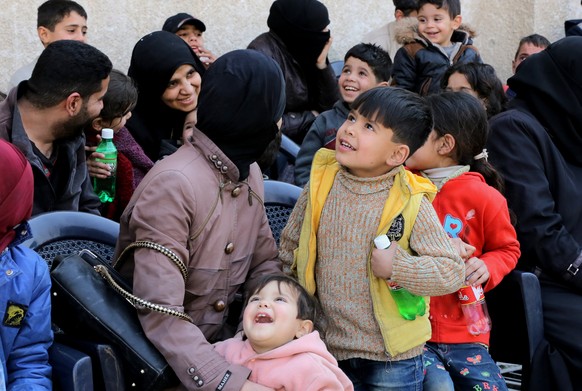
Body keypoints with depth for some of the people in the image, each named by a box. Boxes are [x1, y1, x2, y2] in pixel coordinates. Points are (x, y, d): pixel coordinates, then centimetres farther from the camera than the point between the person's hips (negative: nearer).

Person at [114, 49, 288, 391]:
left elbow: (265, 262, 9)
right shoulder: (173, 185, -23)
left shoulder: (249, 172, 1)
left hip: (217, 340, 6)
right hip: (161, 354, -6)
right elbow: (161, 316, -28)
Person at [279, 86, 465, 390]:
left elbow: (452, 272, -12)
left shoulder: (410, 202, -13)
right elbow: (290, 248, 9)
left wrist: (397, 267, -24)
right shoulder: (320, 183, -3)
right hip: (328, 347, 3)